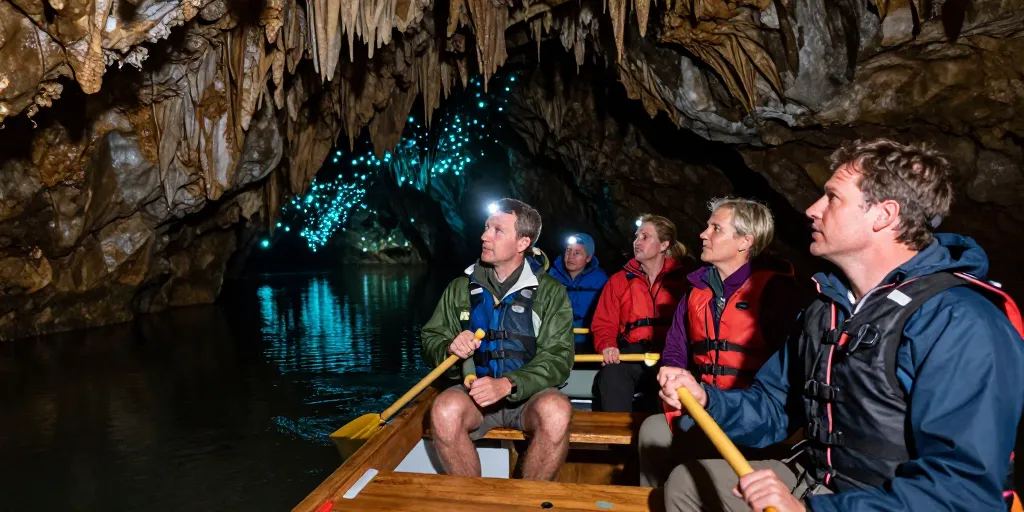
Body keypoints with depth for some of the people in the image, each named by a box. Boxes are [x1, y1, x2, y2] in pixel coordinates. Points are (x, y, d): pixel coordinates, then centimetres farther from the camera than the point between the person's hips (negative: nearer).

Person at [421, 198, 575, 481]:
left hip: (527, 395, -1)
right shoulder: (460, 288, 7)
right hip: (473, 391, 1)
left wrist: (508, 384, -24)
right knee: (445, 409, -31)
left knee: (556, 411, -33)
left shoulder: (550, 292, 0)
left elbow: (558, 357, -8)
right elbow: (430, 340, 9)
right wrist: (449, 347, -16)